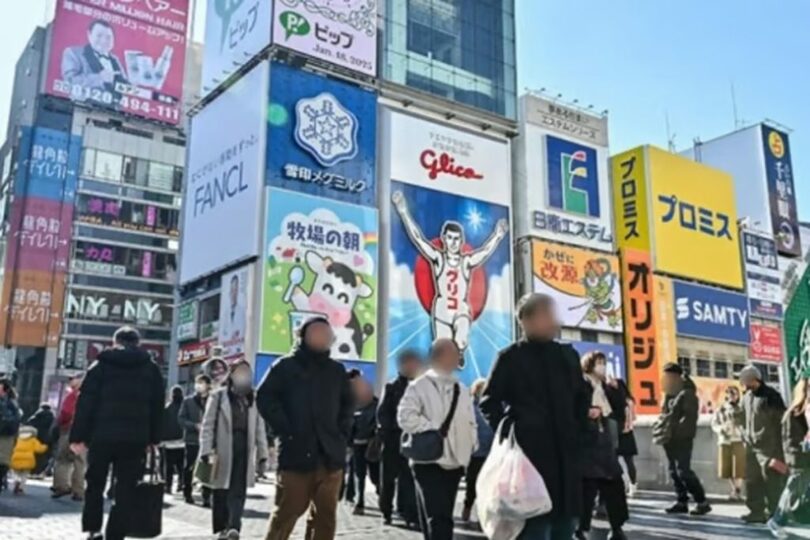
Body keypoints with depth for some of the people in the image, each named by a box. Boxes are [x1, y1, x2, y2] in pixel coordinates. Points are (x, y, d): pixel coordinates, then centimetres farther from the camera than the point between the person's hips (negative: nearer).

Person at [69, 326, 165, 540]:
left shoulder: (100, 365, 6)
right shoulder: (151, 369, 10)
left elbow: (85, 402, 0)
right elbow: (157, 406, 8)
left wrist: (78, 436, 0)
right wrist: (153, 438, 11)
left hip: (101, 435, 0)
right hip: (135, 439, 0)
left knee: (95, 484, 17)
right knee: (125, 490, 4)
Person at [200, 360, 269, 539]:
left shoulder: (253, 400, 11)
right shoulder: (218, 396, 1)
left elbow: (259, 428, 11)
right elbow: (208, 425, -2)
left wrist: (262, 454, 6)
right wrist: (206, 451, -11)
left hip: (244, 450, 2)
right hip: (223, 450, -2)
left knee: (239, 492, -6)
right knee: (221, 492, 7)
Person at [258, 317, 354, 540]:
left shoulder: (337, 370, 15)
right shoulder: (286, 366, 1)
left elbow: (347, 403, 23)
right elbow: (265, 398, -4)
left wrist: (342, 433, 10)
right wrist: (285, 430, -10)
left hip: (330, 454, 4)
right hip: (296, 452, -4)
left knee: (326, 514, 7)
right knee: (287, 511, -1)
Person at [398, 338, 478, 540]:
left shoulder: (461, 390, 15)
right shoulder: (419, 386, -6)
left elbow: (470, 422, 19)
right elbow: (406, 417, -17)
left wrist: (470, 446, 4)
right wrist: (434, 431, -16)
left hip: (454, 461, 6)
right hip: (429, 461, -6)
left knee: (442, 517, 13)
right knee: (438, 518, -13)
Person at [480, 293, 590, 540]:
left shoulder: (568, 355, 11)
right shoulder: (510, 357, -3)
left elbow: (582, 399, 22)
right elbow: (488, 402, 0)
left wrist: (580, 432, 11)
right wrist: (510, 435, -7)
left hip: (567, 453, 5)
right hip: (530, 453, -5)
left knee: (566, 520, 10)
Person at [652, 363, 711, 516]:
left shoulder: (687, 393, -9)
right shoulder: (670, 393, 17)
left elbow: (689, 416, -16)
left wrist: (675, 431, -22)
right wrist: (659, 429, 7)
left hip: (682, 439, -9)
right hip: (670, 439, 9)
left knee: (683, 471, -11)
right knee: (674, 471, 10)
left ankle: (702, 502, -3)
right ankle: (682, 502, 16)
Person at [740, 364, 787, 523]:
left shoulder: (770, 395, -10)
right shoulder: (747, 397, 13)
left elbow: (782, 420, -11)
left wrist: (778, 448, -13)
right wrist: (745, 434, 14)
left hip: (768, 447, -8)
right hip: (752, 446, 8)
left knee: (771, 481, -4)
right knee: (752, 480, 8)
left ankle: (773, 513, 3)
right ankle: (756, 511, 15)